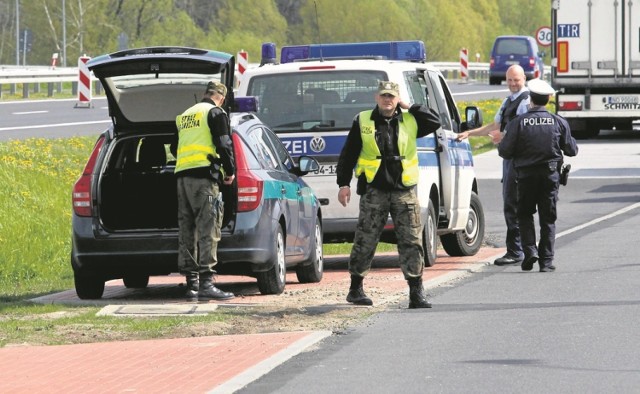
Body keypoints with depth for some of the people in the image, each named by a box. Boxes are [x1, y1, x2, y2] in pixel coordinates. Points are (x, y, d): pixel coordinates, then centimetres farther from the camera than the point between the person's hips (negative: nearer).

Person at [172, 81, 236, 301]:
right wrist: (230, 171, 3)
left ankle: (191, 283, 7)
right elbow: (224, 144, -8)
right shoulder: (215, 113, -1)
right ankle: (205, 282, -18)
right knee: (208, 229, -10)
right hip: (204, 176, -7)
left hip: (182, 176, 7)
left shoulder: (184, 116, 23)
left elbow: (174, 149, 29)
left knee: (187, 230, 8)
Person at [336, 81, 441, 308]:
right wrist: (344, 183, -1)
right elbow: (348, 155, 6)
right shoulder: (362, 122, 5)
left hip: (404, 190, 1)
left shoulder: (410, 121, 9)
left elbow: (435, 121, 1)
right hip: (374, 190, -1)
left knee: (411, 241, -3)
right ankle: (356, 289, 15)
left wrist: (409, 108, 1)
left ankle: (416, 293, -1)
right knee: (365, 241, 3)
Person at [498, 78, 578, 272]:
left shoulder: (518, 123, -8)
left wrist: (499, 144, 14)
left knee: (525, 214, 15)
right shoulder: (559, 122, -2)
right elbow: (571, 150, 4)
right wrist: (571, 141, 26)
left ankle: (530, 249, -4)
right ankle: (546, 260, 4)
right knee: (548, 218, 8)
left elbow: (505, 152, -8)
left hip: (526, 175, -1)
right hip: (550, 176, 1)